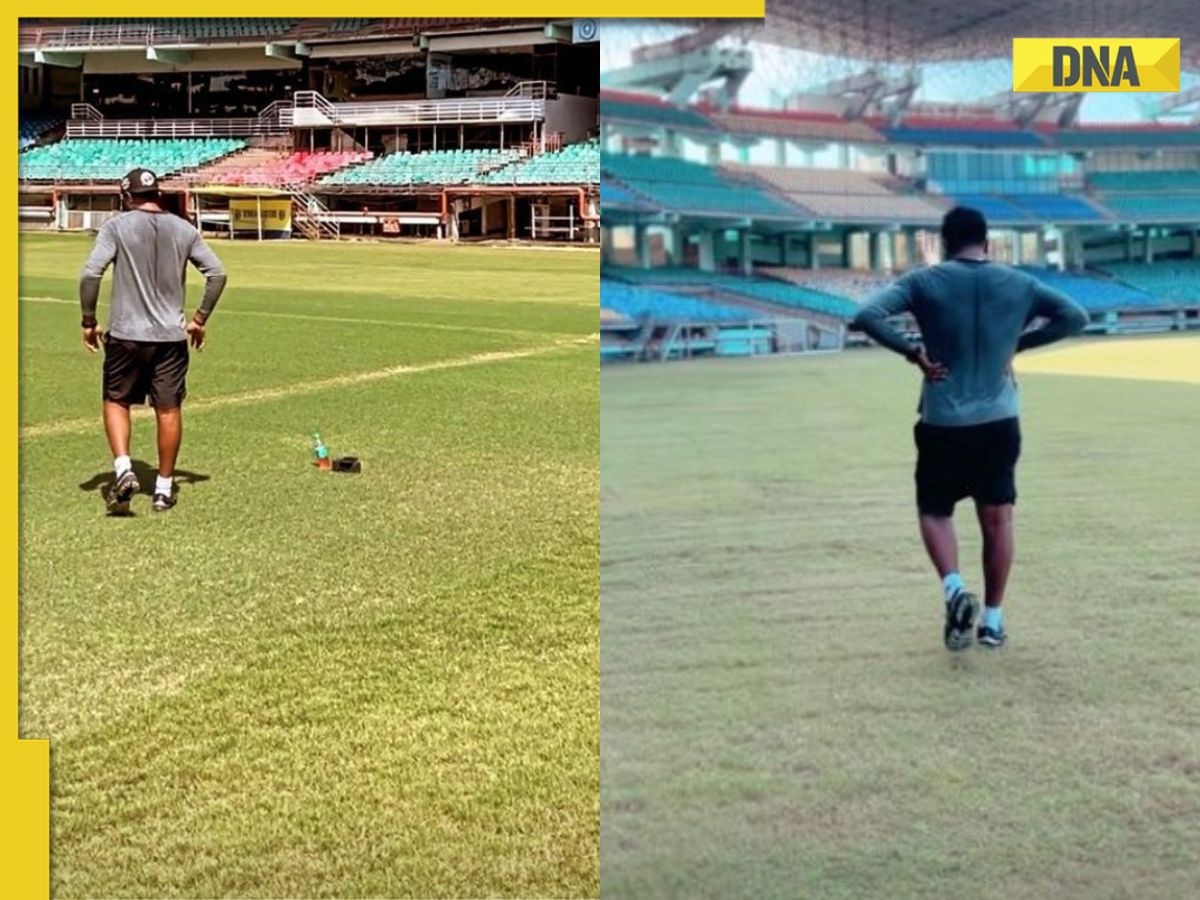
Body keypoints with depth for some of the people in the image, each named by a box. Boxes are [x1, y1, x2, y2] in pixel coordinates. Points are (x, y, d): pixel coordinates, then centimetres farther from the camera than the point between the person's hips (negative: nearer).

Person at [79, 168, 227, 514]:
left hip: (126, 334, -2)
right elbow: (216, 273, 4)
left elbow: (90, 274, -12)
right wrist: (200, 319, 12)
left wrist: (89, 322, -2)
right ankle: (164, 487, 14)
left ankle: (123, 469, -5)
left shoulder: (117, 226, -4)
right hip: (171, 336, 2)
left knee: (116, 401, 13)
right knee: (169, 410, 8)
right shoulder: (184, 229, 5)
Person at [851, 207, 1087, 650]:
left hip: (943, 424, -2)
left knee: (934, 512, 14)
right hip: (1000, 422, 2)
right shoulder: (1018, 283, 2)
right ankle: (993, 620, 15)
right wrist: (1018, 343, 8)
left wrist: (912, 352, -8)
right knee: (997, 518, 11)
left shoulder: (923, 281, -5)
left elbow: (866, 317, -16)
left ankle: (955, 589, -10)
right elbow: (1075, 316, 6)